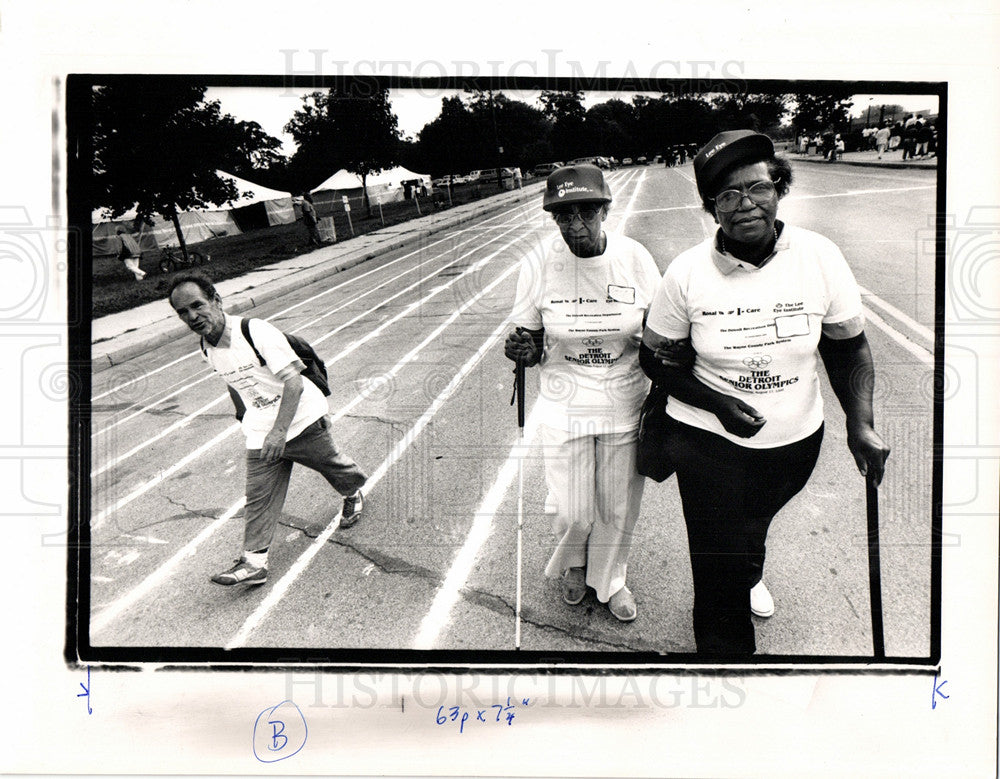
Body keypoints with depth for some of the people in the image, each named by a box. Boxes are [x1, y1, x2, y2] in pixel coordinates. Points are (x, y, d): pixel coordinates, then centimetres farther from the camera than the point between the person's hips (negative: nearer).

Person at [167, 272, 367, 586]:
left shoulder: (256, 331, -26)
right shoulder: (207, 350, -4)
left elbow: (294, 382, -30)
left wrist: (279, 431, -37)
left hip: (301, 419, -4)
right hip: (260, 433, 5)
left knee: (333, 466, 17)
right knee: (259, 495, -3)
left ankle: (354, 493, 48)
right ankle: (254, 561, 1)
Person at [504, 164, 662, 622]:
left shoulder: (635, 259, -10)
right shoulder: (538, 264, -12)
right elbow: (533, 344, -2)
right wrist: (522, 350, -25)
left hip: (625, 406, 1)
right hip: (564, 407, -1)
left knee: (618, 508, 14)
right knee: (572, 513, 7)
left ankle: (610, 579, 45)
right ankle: (573, 565, 45)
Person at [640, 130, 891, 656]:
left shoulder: (820, 257, -13)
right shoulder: (688, 272, -16)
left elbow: (849, 347, 0)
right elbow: (653, 356, -6)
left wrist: (861, 424, -11)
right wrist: (718, 402, -19)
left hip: (796, 440, 3)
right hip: (709, 440, -3)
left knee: (752, 525, 32)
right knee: (720, 579, -3)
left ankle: (749, 574, 67)